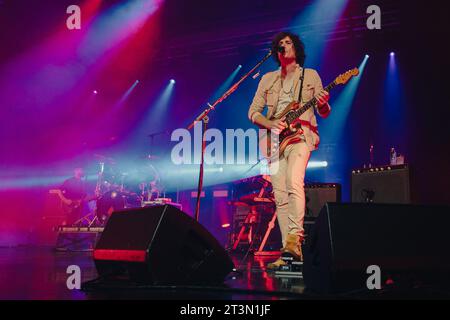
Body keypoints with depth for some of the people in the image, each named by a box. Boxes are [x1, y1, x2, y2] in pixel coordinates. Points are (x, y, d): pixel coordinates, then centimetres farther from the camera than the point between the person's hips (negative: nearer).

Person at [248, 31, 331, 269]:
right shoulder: (268, 79, 19)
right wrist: (270, 124, -6)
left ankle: (295, 238, -33)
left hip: (300, 134, -3)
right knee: (280, 196, -4)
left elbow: (324, 113, 9)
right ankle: (289, 251, -2)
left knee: (294, 182, -29)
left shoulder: (310, 75, 13)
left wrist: (322, 105, -15)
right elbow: (253, 111, 13)